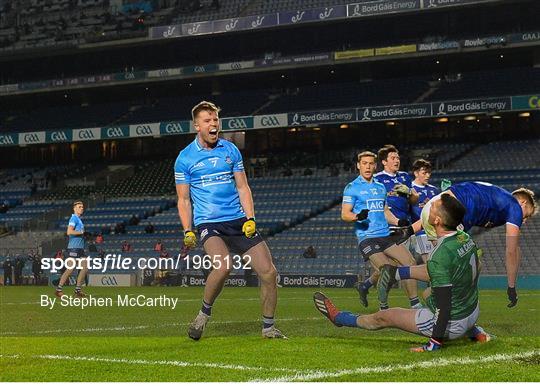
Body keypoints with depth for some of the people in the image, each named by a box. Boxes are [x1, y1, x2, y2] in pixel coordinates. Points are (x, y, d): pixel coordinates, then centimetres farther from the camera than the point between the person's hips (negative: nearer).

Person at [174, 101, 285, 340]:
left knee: (268, 272, -6)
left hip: (238, 221, 4)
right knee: (223, 266, -31)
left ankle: (268, 328, 11)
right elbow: (184, 199, 5)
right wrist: (187, 231, -6)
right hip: (208, 222, -4)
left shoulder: (230, 150, 9)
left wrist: (250, 218, -2)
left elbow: (242, 187, 12)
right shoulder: (185, 158, 2)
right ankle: (204, 313, -5)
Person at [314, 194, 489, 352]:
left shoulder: (440, 257, -30)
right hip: (473, 313, 7)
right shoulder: (466, 238, -5)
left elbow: (444, 305, -29)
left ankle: (338, 317, 34)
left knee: (383, 317, 11)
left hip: (451, 323, -7)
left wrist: (435, 343, -23)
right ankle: (474, 332, 29)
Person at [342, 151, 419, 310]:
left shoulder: (381, 187, 19)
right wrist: (357, 216, -26)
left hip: (386, 235, 6)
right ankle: (383, 306, -1)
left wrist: (398, 222, 9)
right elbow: (344, 214, -5)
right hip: (366, 237, -6)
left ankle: (415, 304, 1)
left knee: (409, 262, -6)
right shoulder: (352, 188, 1)